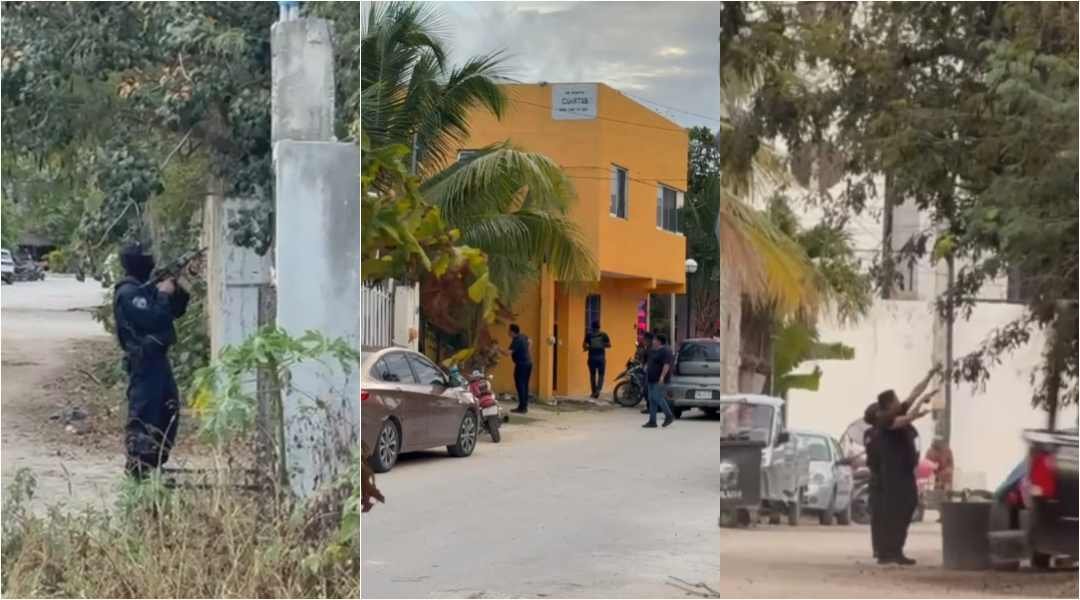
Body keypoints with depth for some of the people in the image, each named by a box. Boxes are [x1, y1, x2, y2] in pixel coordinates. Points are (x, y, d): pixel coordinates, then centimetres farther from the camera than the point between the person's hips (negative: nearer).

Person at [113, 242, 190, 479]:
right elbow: (152, 319, -25)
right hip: (143, 360, -10)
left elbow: (175, 311, 20)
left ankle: (155, 462, 23)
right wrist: (164, 294, -13)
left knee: (169, 410, 15)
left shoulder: (146, 289, 15)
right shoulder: (128, 293, -15)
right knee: (143, 413, -9)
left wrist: (179, 291, 3)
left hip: (157, 357, 10)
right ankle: (136, 467, -7)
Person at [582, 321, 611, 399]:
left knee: (592, 375, 11)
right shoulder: (603, 335, -2)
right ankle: (598, 389, -16)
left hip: (592, 357, 0)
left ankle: (594, 392, 14)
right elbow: (609, 345, -2)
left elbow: (584, 345, -6)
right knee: (601, 375, 6)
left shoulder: (589, 335, -2)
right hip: (601, 357, 0)